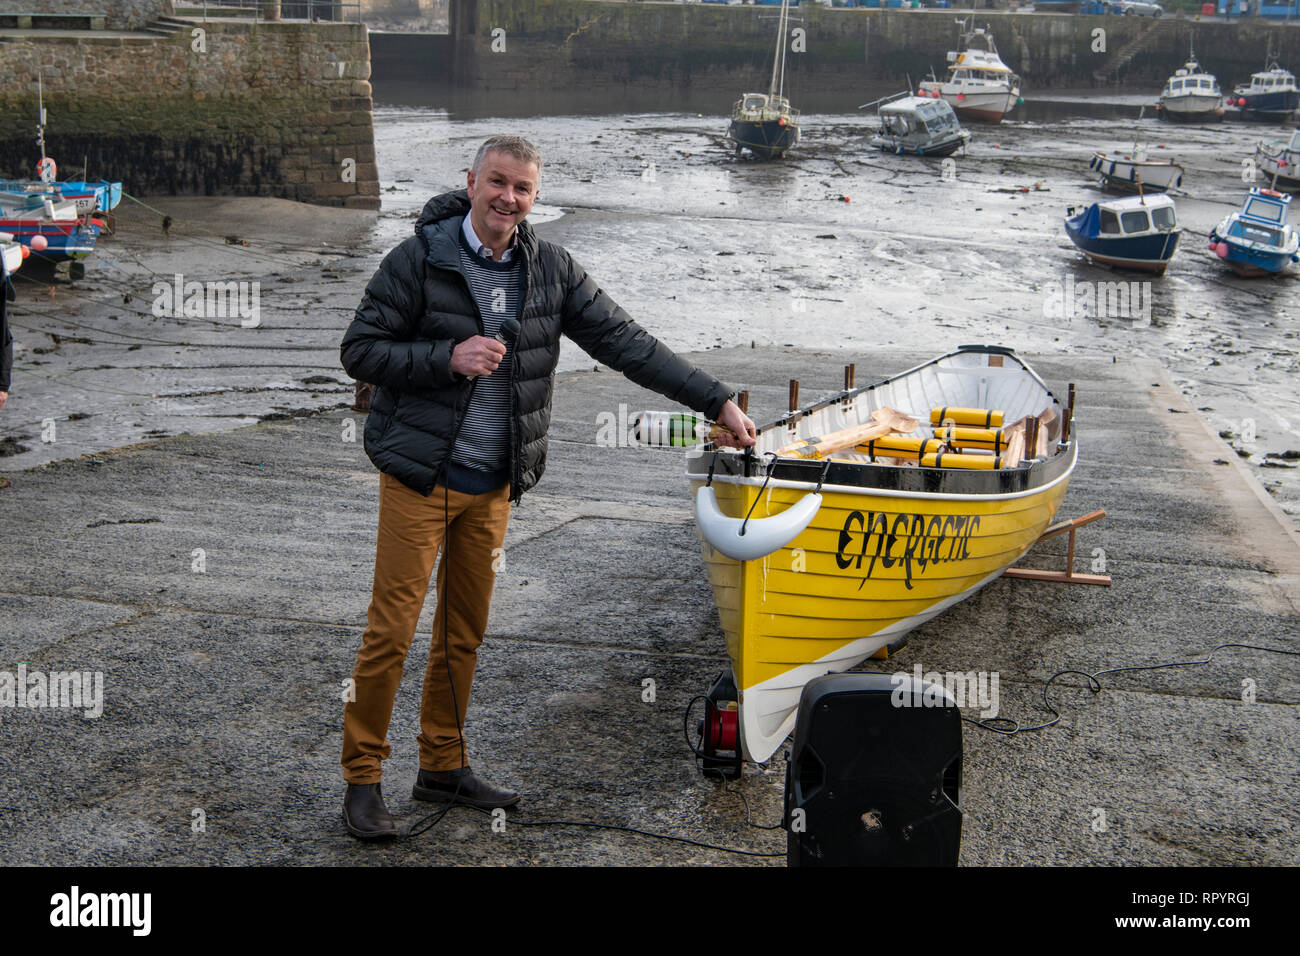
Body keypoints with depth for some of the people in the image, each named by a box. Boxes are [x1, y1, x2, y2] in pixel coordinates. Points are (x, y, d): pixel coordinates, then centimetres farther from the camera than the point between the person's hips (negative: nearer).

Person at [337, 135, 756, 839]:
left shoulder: (550, 270, 3)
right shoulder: (419, 259, -9)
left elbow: (624, 342, 3)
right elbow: (359, 351, -8)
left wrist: (717, 402, 0)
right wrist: (448, 358, -21)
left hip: (493, 485, 5)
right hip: (420, 475, -5)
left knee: (465, 630, 13)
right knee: (391, 628, -4)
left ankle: (443, 766, 26)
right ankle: (362, 776, 8)